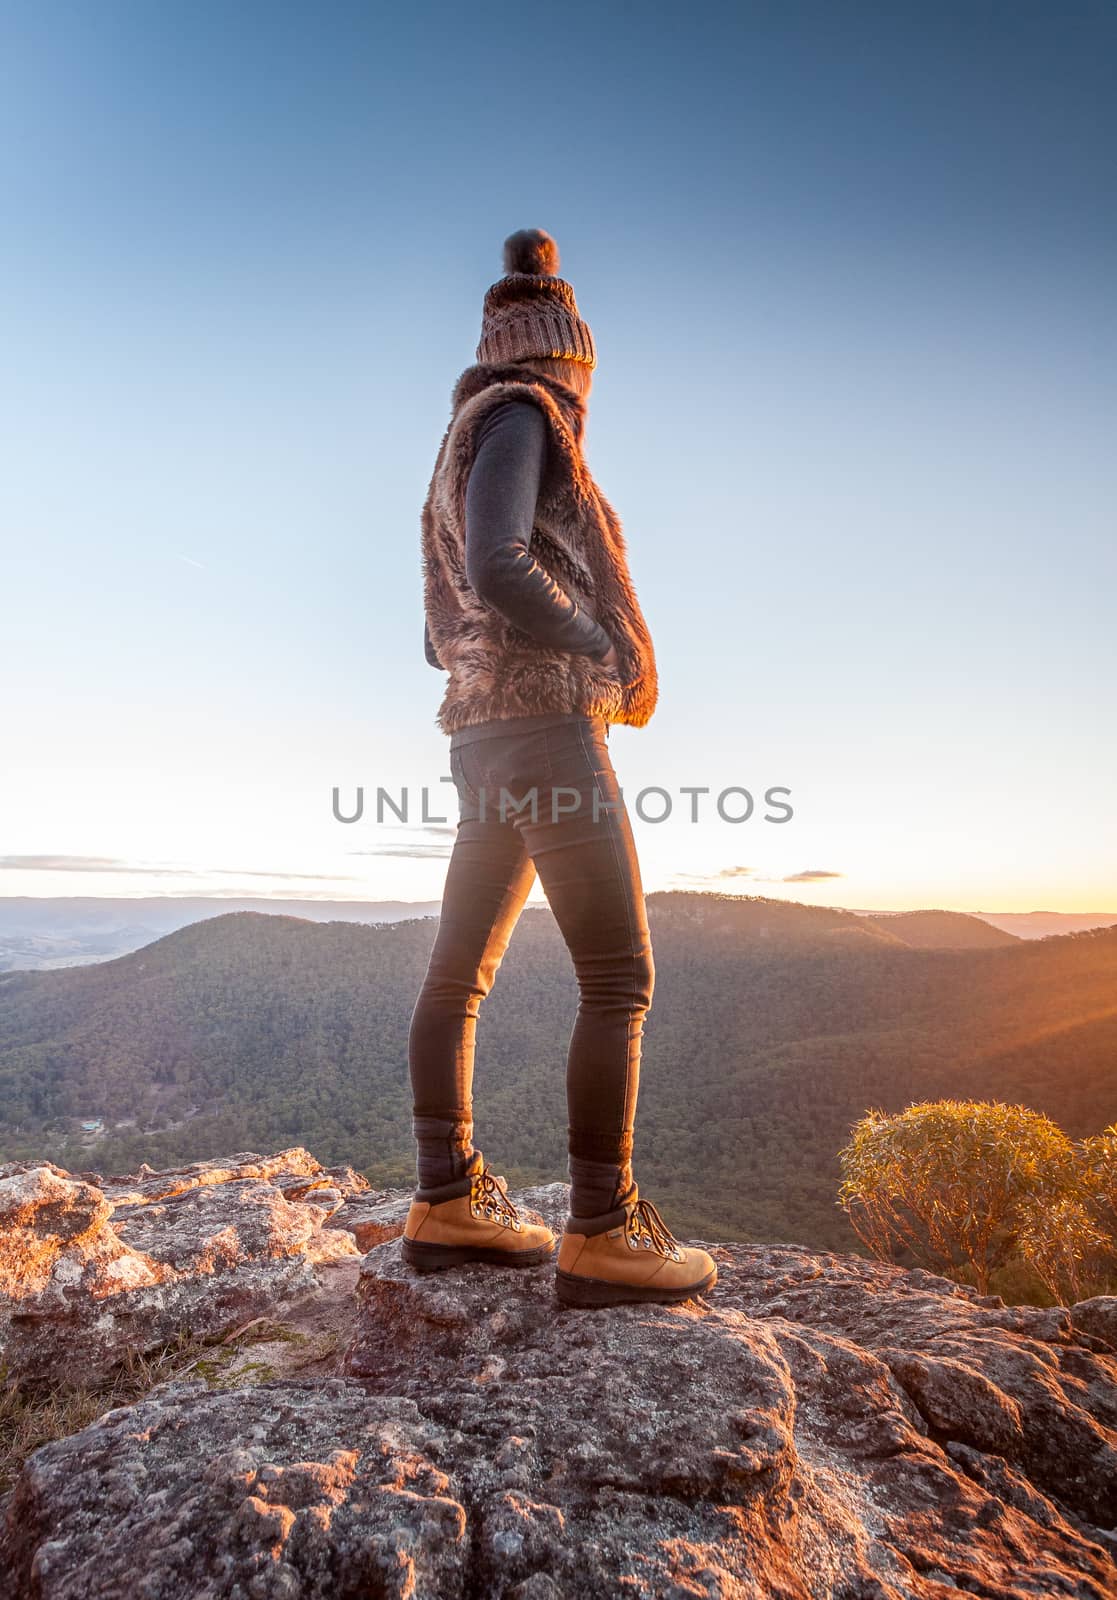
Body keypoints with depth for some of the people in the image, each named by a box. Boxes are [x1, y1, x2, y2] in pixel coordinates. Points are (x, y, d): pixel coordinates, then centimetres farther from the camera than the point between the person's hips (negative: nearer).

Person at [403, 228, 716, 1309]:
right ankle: (602, 1232, -4)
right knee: (620, 975, -8)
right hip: (546, 721, -10)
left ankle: (447, 1202, 14)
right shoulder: (521, 415, -1)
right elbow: (499, 568, -20)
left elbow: (442, 633, 25)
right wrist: (617, 657, -9)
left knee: (461, 972, 6)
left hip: (484, 731, 10)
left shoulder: (470, 434, 26)